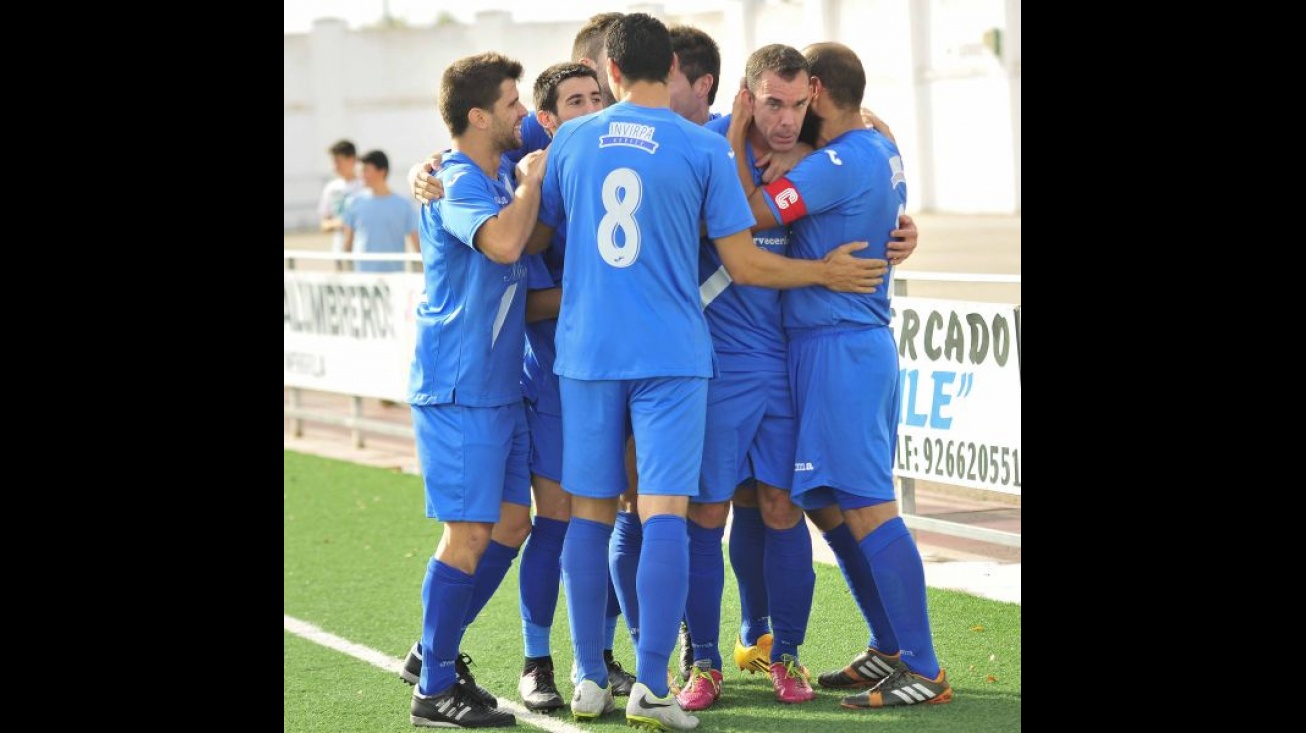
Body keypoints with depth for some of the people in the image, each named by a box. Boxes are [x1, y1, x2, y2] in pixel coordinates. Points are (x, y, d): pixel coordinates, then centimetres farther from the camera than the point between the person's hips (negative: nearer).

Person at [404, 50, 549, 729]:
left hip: (500, 387, 9)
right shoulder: (458, 183, -15)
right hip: (458, 389, -9)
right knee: (468, 534, -7)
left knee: (510, 524, 12)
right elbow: (504, 242, -33)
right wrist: (532, 179, -17)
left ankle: (437, 652, 24)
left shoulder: (503, 174, 12)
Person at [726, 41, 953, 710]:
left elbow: (751, 213, -17)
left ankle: (923, 672, -10)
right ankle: (893, 650, 22)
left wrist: (736, 136, -9)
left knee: (867, 508, -10)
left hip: (837, 346, -10)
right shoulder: (882, 150, 13)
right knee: (846, 506, 16)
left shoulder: (840, 162, -17)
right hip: (867, 342, 10)